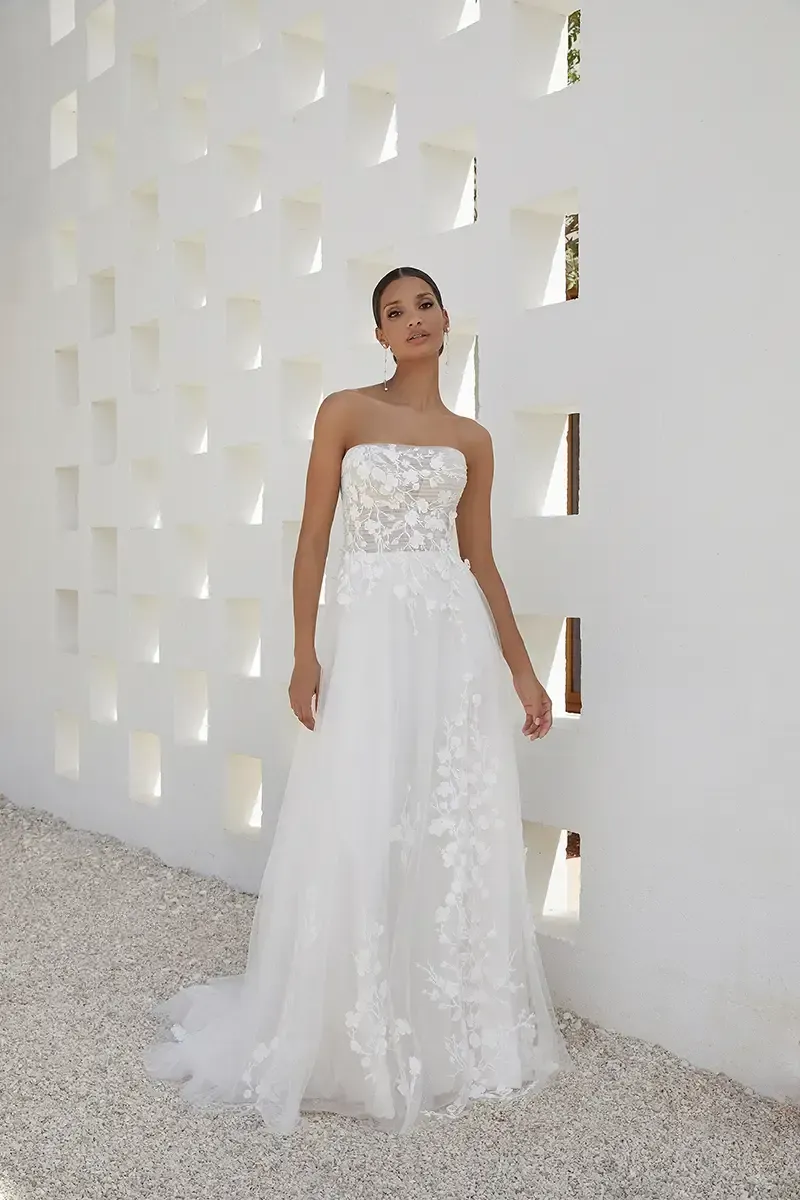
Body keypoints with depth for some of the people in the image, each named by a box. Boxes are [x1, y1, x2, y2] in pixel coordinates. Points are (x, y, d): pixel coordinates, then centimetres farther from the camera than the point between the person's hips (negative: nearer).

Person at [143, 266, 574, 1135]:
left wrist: (523, 672, 11)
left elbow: (482, 563, 14)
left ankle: (452, 1037, 23)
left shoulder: (470, 439, 12)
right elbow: (313, 538, 0)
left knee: (459, 835, 6)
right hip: (369, 633, -3)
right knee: (358, 834, -2)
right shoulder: (345, 412, 4)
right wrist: (305, 652, -10)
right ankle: (352, 1042, 16)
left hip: (454, 639, 3)